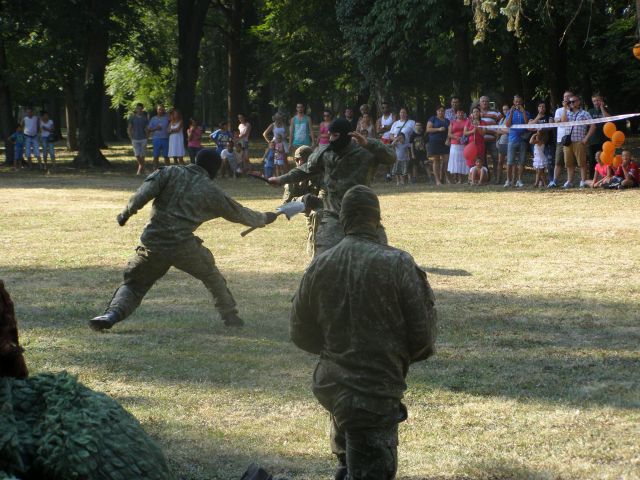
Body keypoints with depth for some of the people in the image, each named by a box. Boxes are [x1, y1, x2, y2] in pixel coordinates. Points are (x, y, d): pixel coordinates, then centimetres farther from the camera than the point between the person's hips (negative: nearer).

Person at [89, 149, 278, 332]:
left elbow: (146, 190, -7)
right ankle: (230, 317, 26)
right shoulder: (212, 192, 10)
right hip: (183, 247, -1)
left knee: (133, 284, 13)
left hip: (153, 244, 1)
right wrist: (264, 218, 38)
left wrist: (127, 212, -3)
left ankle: (113, 313, -12)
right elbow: (239, 213, 22)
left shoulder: (171, 173, 10)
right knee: (212, 277, 25)